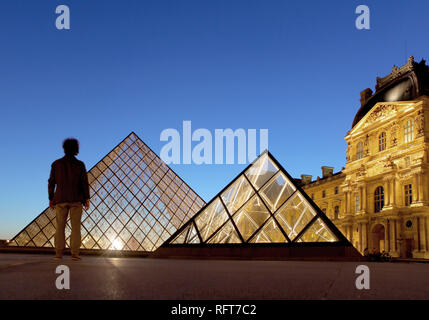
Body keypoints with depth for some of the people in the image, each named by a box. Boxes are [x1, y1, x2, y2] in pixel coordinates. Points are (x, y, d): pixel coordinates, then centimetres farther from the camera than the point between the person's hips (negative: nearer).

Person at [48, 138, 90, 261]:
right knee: (76, 226, 0)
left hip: (60, 199, 1)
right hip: (76, 199, -1)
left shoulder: (56, 164, 4)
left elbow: (51, 182, 3)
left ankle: (59, 253, 0)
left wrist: (51, 199, 9)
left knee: (60, 227, 5)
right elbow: (84, 182, -5)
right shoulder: (80, 164, 0)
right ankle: (75, 254, -6)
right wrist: (87, 199, -2)